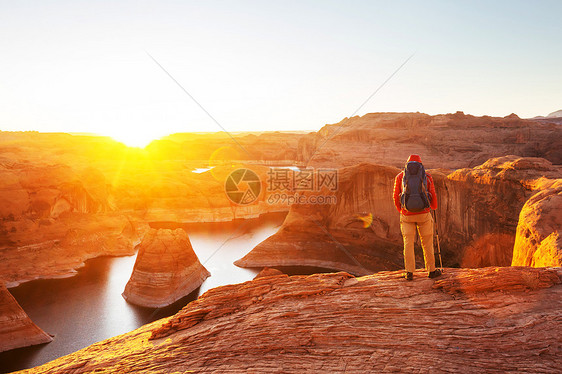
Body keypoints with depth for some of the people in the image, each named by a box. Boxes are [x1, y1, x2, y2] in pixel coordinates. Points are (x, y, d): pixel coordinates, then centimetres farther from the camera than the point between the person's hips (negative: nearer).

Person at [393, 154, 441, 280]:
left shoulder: (400, 176, 4)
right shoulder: (427, 177, 4)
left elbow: (396, 197, 7)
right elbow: (433, 196, 8)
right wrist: (434, 207, 30)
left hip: (406, 214, 0)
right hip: (423, 213, 0)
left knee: (408, 243, 5)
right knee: (427, 243, 11)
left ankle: (409, 272, 3)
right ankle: (431, 270, 20)